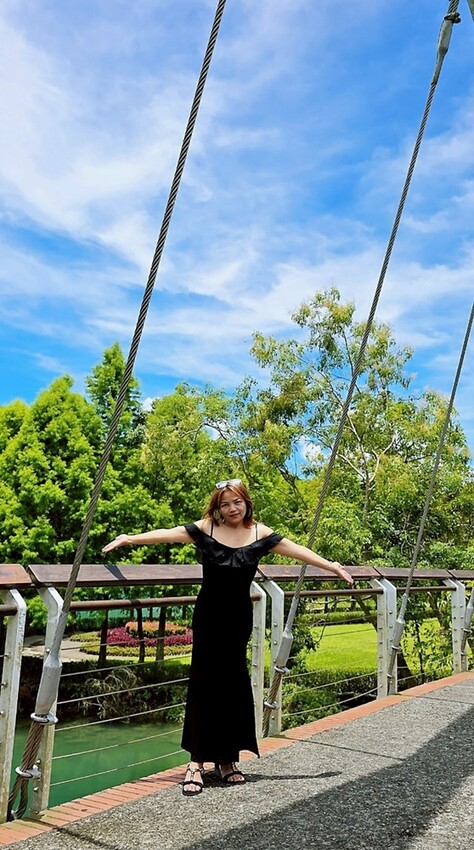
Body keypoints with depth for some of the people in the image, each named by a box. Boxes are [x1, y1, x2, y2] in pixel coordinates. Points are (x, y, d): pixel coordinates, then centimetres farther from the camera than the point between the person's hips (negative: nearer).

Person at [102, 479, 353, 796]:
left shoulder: (260, 534, -1)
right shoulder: (205, 529, -4)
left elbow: (296, 550, 0)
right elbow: (167, 534, -9)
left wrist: (331, 565, -3)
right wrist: (130, 538, -17)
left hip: (239, 617, 1)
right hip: (208, 615, -1)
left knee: (233, 683, 4)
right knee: (204, 682, -2)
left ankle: (227, 757, 19)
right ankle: (197, 761, 3)